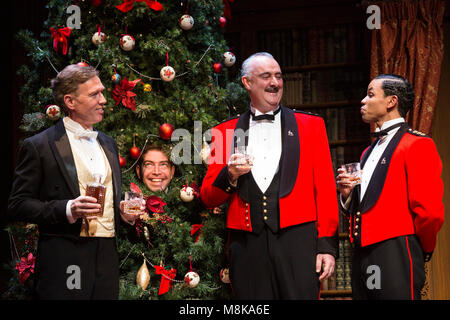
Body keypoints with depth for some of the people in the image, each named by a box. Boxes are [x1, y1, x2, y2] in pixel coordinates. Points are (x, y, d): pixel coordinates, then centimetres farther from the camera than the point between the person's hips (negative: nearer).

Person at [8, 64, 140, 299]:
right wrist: (67, 210, -18)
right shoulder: (38, 146, -3)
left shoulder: (108, 144, 18)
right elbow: (17, 206, -6)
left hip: (107, 260, 6)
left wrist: (125, 212, 6)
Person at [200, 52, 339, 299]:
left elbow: (324, 189, 7)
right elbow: (208, 198, 12)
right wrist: (230, 175, -8)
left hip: (297, 239, -1)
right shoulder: (225, 132, 13)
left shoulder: (311, 125, 12)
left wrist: (327, 244, -2)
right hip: (247, 243, 1)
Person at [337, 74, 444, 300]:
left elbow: (429, 211, -13)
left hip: (395, 256, -8)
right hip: (362, 256, 8)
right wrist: (347, 194, 7)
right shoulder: (369, 152, 21)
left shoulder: (417, 145, -6)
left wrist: (423, 251, 0)